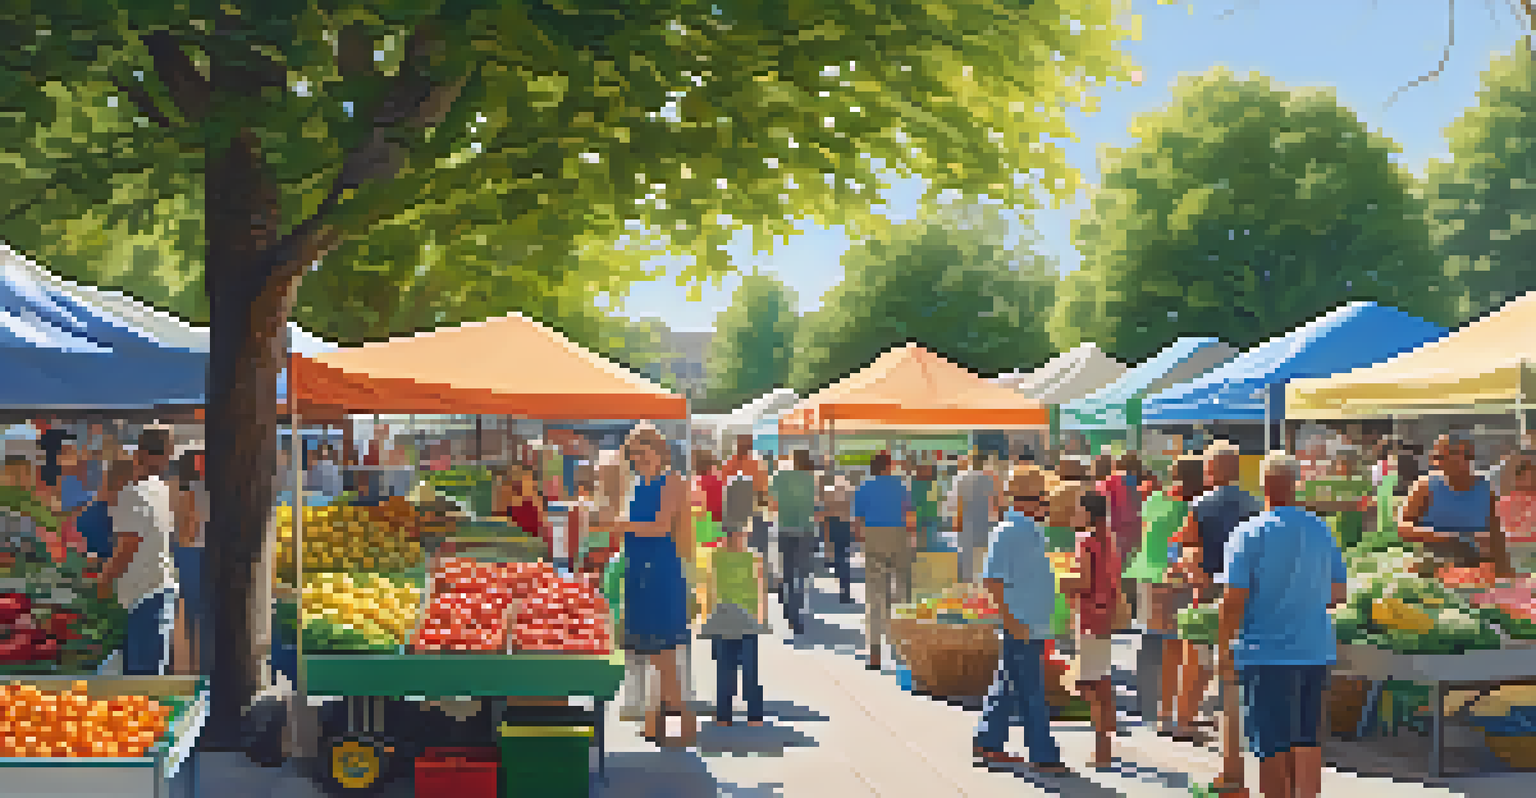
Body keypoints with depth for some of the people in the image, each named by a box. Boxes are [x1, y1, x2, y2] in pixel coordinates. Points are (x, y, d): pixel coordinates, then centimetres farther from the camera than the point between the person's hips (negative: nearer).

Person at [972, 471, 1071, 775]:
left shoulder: (1033, 530, 14)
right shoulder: (1007, 531, -16)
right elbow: (991, 579, -20)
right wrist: (1011, 620, -21)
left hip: (1036, 624, 10)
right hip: (1020, 624, -10)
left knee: (1009, 684, 15)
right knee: (1031, 691, -6)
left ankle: (988, 743, 24)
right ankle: (1043, 755, -4)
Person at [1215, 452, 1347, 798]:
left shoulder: (1250, 533, -10)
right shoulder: (1321, 530, 6)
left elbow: (1234, 598, -13)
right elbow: (1337, 592, 13)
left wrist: (1224, 649, -7)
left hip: (1266, 652, -5)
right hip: (1315, 651, 5)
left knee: (1272, 744, 1)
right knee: (1307, 738, 14)